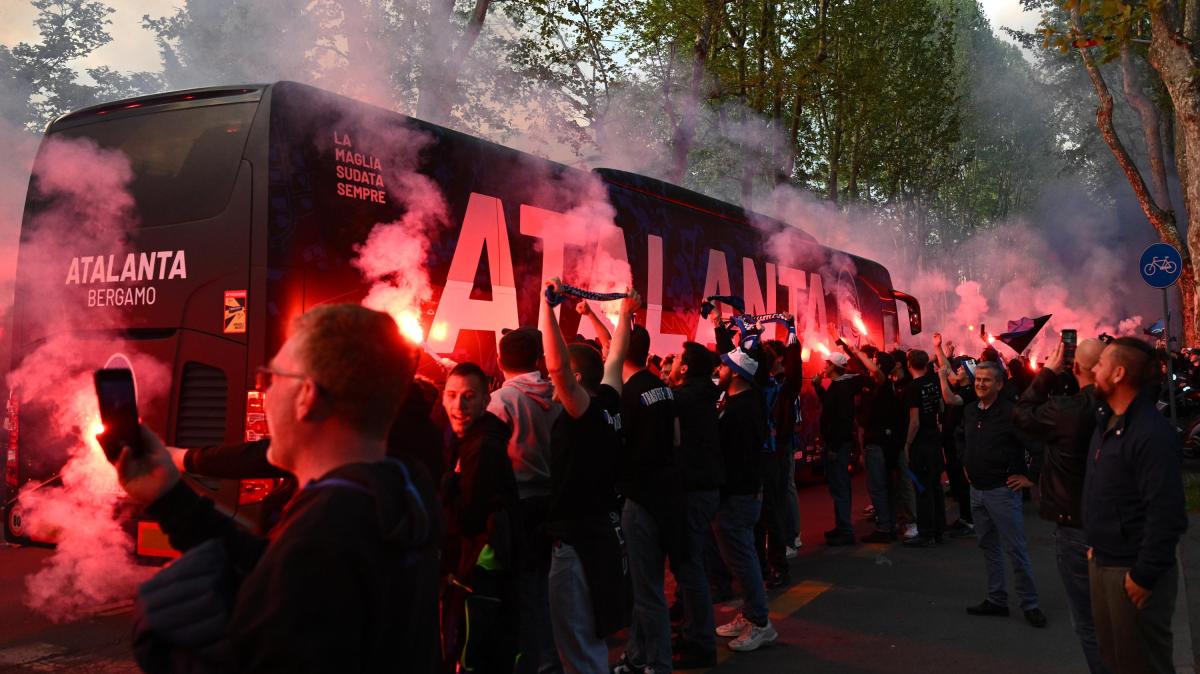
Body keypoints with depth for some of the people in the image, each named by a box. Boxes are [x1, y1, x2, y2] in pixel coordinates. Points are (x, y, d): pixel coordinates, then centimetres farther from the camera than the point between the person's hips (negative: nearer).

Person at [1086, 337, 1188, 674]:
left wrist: (1144, 576, -21)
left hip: (1132, 571, -9)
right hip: (1102, 562, 9)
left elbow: (1166, 514, -24)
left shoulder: (1153, 433, -21)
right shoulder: (1107, 421, 9)